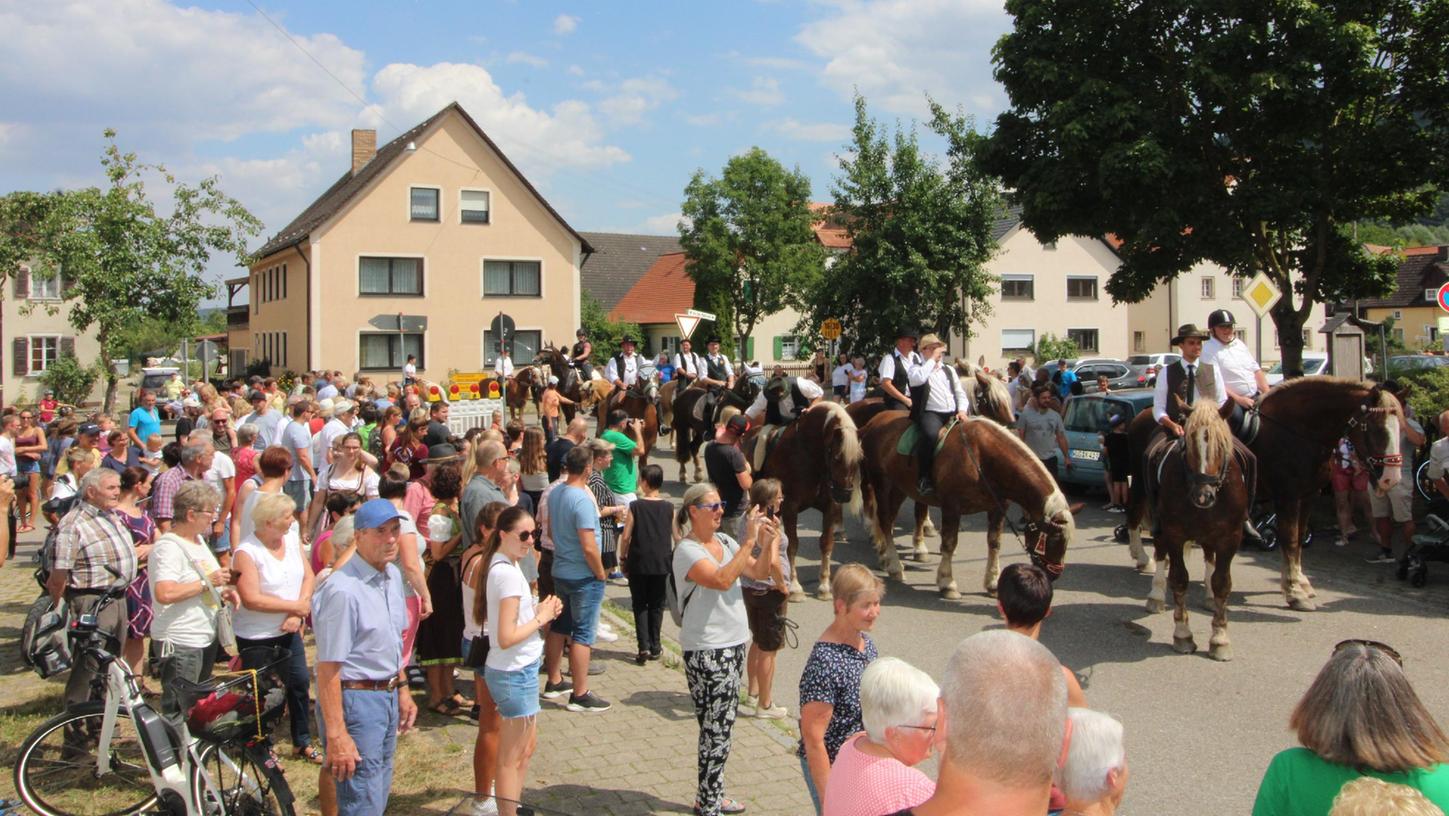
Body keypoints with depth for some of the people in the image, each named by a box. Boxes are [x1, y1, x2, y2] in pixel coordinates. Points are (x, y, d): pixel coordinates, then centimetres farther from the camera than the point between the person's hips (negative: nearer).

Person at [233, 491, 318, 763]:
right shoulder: (246, 552, -19)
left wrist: (297, 615, -15)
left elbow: (309, 576, -1)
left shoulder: (292, 539, 1)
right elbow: (252, 599, -25)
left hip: (289, 630, 6)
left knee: (300, 682, 10)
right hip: (256, 636, -6)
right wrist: (295, 606, -18)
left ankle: (302, 743, 25)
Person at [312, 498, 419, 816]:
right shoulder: (343, 589, -22)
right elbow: (328, 668, -22)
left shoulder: (393, 576, 6)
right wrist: (336, 735, -23)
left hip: (388, 696, 9)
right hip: (355, 699, -9)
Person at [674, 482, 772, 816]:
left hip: (733, 643, 8)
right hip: (707, 651, -8)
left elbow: (758, 572, 10)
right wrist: (749, 541, -27)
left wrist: (766, 543, -8)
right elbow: (722, 579, -29)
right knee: (717, 729, -3)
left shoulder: (724, 541, 8)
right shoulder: (687, 551, -14)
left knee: (720, 726, 16)